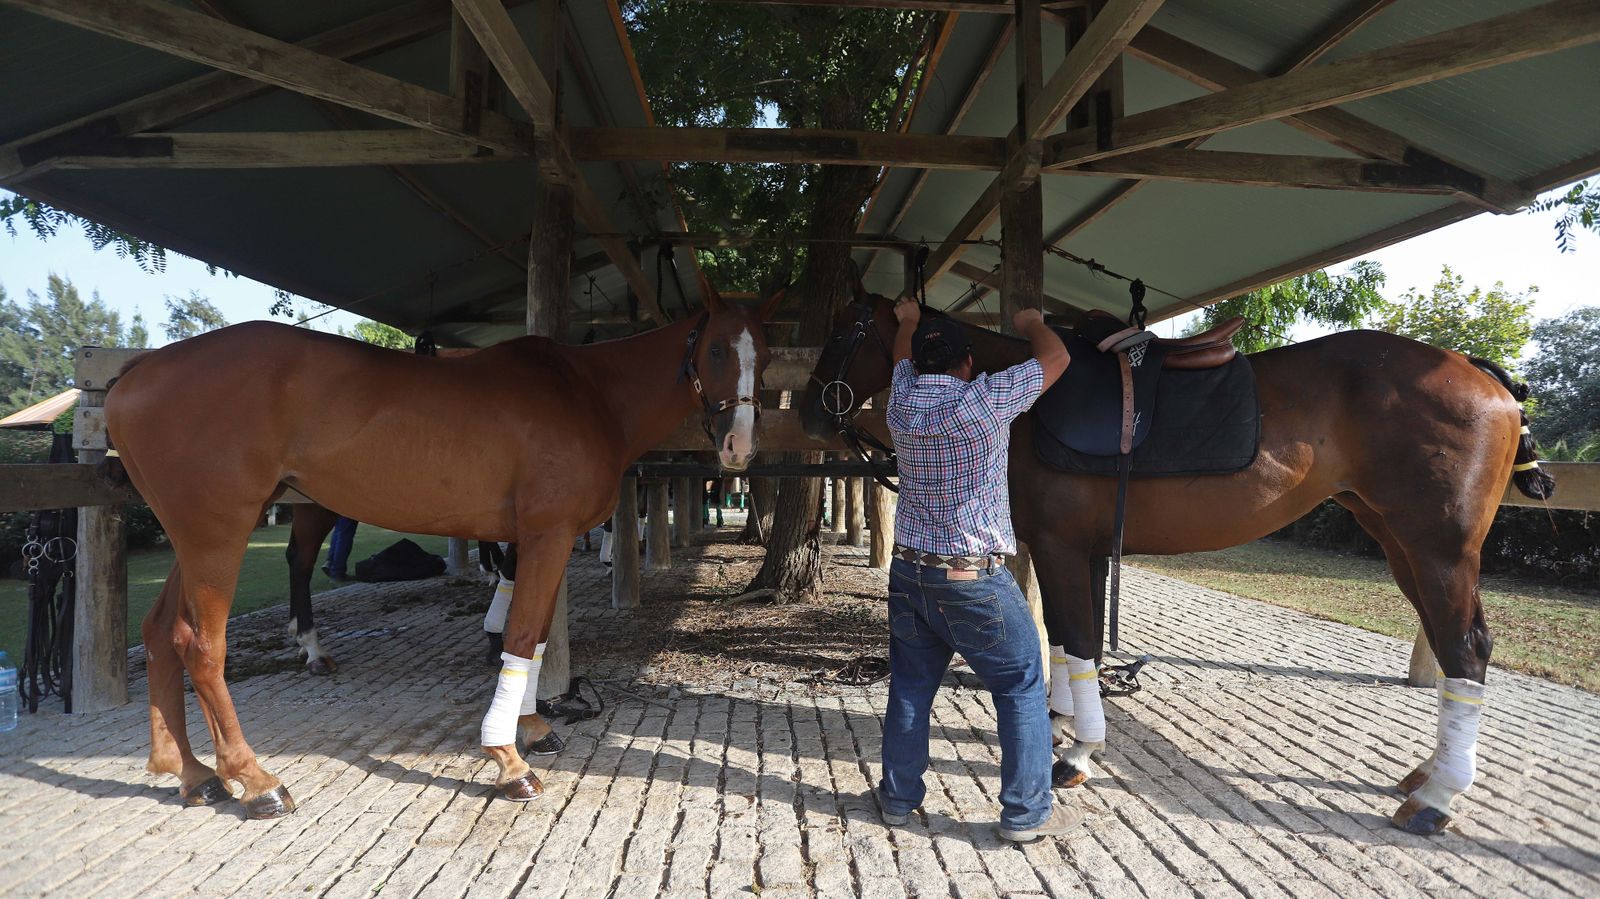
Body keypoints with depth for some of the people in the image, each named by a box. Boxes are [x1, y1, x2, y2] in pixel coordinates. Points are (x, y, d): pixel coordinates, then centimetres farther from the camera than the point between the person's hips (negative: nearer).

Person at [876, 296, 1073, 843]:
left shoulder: (903, 399, 1)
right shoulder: (984, 398, -14)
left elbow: (904, 357, 25)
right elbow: (1056, 357, -1)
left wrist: (910, 320, 45)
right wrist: (1032, 323, 20)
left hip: (908, 569, 6)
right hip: (975, 579, -5)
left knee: (910, 687, 16)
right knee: (1021, 688, 8)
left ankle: (898, 797, 26)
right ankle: (1027, 812, 13)